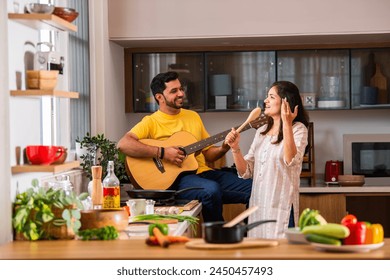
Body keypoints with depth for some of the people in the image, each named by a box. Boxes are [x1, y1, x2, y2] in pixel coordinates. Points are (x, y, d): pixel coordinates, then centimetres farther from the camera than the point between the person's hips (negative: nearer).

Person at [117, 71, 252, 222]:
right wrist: (162, 152, -22)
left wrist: (223, 148, 0)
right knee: (211, 190, -38)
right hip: (177, 178, -6)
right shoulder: (151, 122, -1)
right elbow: (123, 144, -17)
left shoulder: (193, 116, 20)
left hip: (204, 172, 6)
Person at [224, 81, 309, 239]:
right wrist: (235, 148, -5)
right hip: (257, 206, 6)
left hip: (281, 208, -6)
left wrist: (287, 124, -24)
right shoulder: (261, 132, 12)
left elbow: (291, 161, -23)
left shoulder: (298, 129, -4)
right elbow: (246, 172, 10)